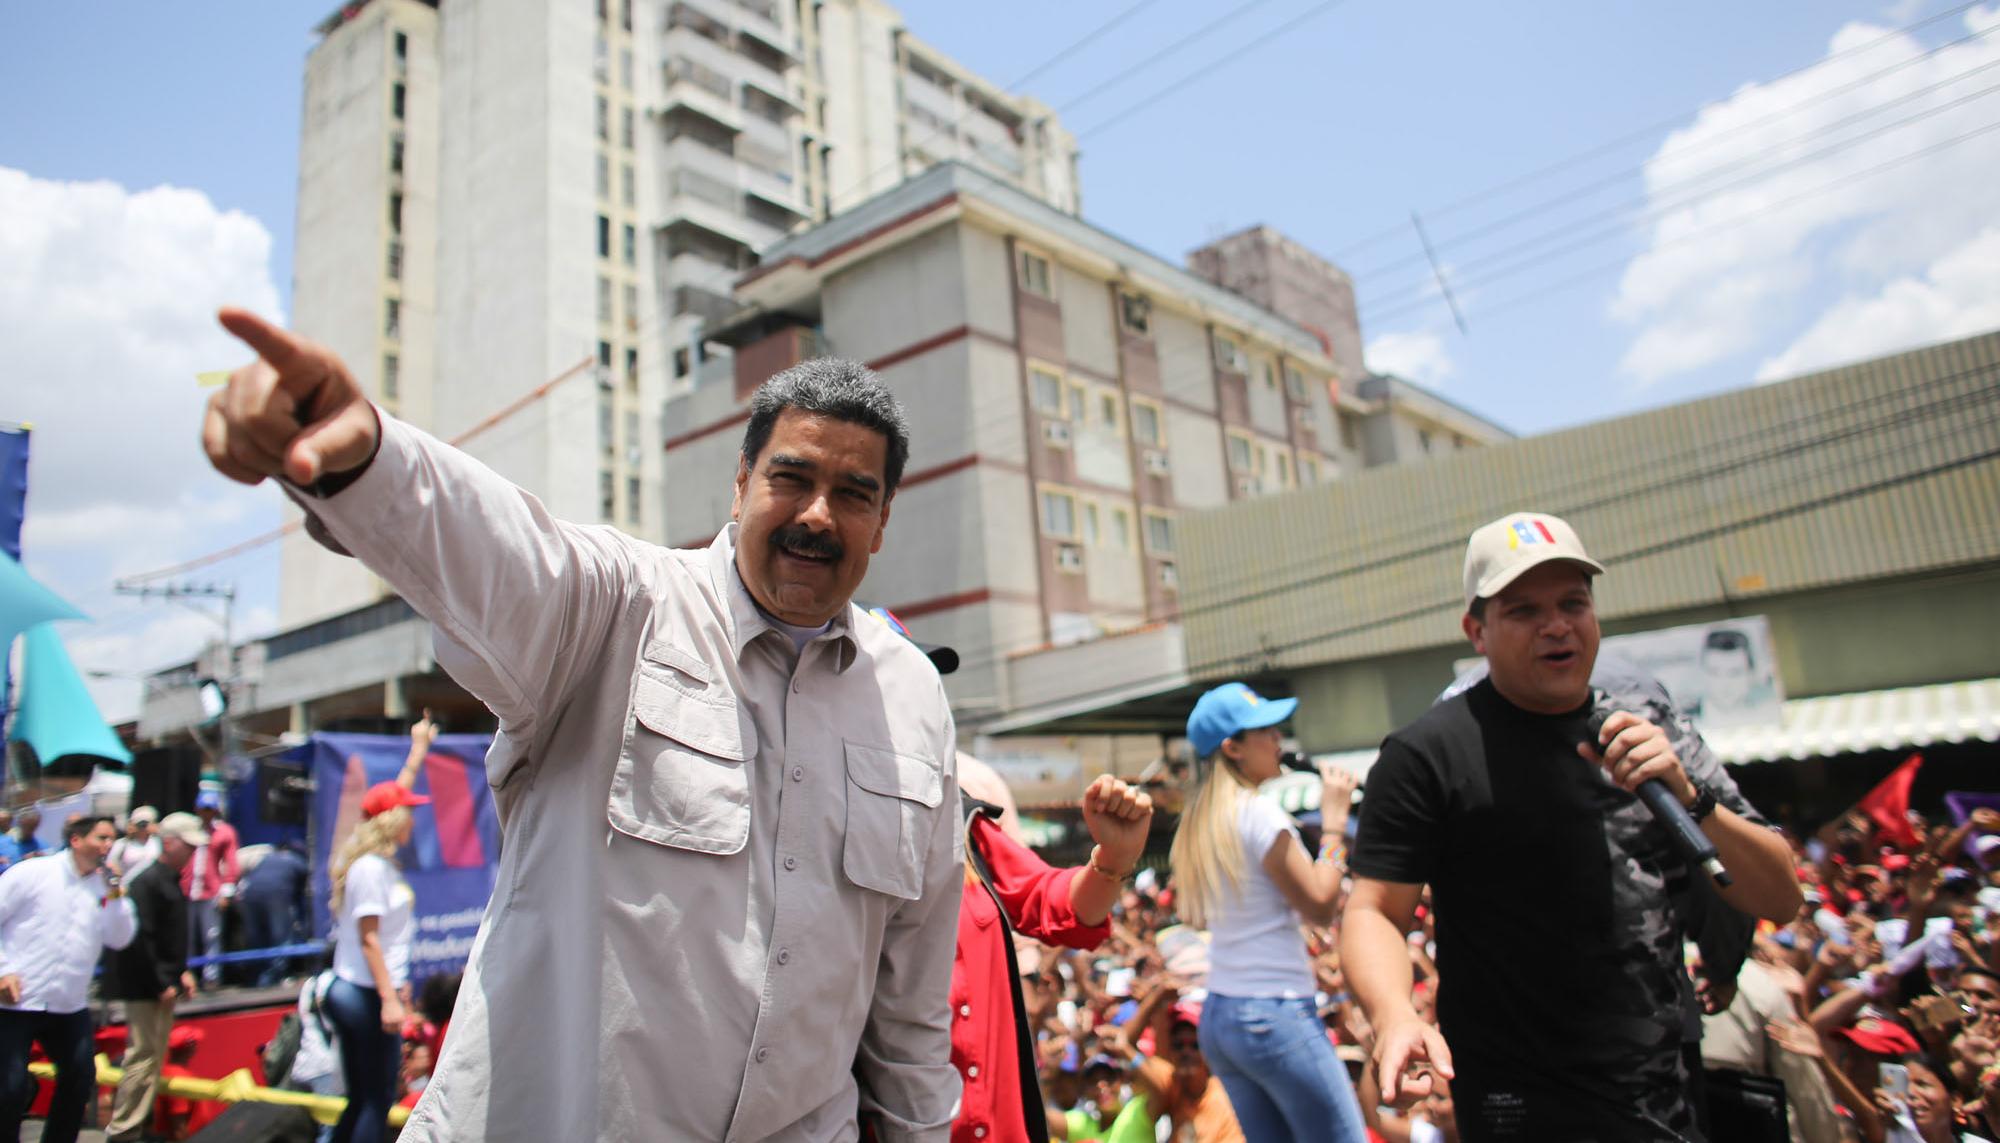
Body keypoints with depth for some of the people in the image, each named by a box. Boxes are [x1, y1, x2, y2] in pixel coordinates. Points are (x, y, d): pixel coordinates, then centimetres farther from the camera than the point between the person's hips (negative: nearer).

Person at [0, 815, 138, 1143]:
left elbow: (120, 939, -1)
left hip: (70, 1006, 5)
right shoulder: (33, 872, -5)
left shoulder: (106, 888, 7)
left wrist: (114, 893, -11)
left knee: (80, 1079, 11)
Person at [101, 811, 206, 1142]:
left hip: (163, 983, 10)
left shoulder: (171, 880, 13)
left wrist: (182, 972, 11)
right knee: (144, 1055, -5)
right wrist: (161, 984, -18)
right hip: (144, 985, -10)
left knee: (155, 1056, 16)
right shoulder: (147, 881, -17)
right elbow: (139, 938, -21)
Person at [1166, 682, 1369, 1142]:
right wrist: (1334, 819, -6)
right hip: (1275, 1013, -9)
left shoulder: (1197, 823, 9)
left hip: (1217, 1017, 9)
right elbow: (1320, 906, -14)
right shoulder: (1259, 813, -16)